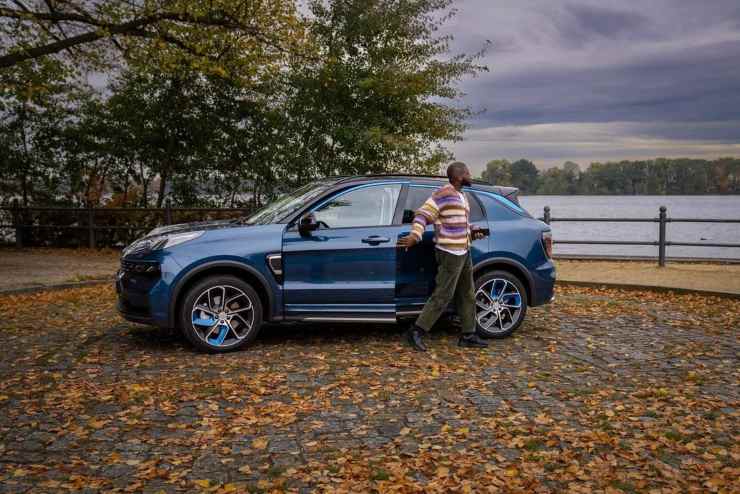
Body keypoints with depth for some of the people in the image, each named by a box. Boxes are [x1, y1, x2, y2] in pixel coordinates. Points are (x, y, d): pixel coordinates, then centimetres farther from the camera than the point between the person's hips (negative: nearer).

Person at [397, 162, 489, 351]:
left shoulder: (462, 197, 18)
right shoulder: (444, 194, -12)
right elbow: (423, 214, -18)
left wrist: (473, 234, 11)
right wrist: (414, 236, -30)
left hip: (463, 252, 10)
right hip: (450, 254, -10)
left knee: (467, 296, 14)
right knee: (442, 296, -9)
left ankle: (468, 336, 23)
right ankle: (416, 332, -3)